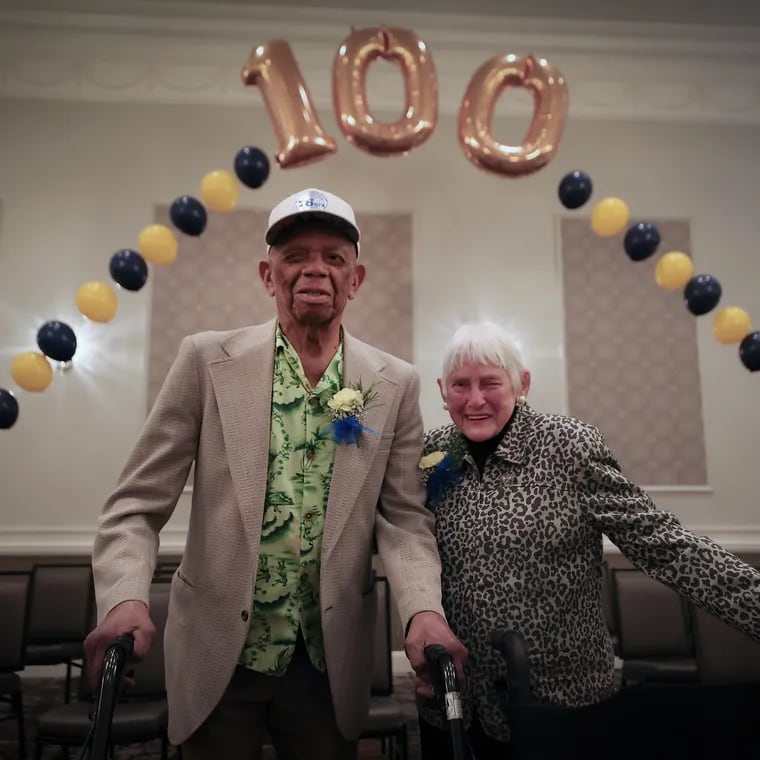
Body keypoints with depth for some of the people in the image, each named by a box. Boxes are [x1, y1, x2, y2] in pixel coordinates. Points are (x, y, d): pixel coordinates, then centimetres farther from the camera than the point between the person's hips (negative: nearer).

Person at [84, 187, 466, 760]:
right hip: (217, 654, -1)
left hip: (332, 660, 1)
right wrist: (126, 598, -22)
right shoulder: (208, 360, -7)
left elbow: (403, 516, -2)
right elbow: (138, 504, -6)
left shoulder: (395, 385, -2)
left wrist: (423, 609, -19)